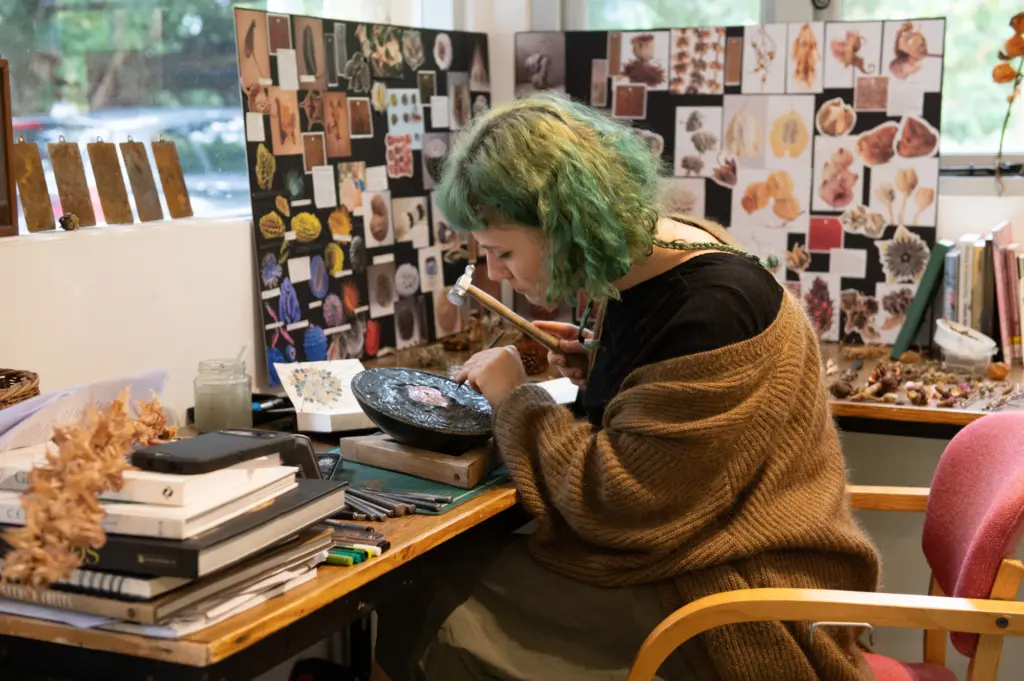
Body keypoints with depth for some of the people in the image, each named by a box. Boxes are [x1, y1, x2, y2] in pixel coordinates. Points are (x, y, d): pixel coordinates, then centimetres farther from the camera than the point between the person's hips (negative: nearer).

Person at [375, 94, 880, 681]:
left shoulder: (713, 312, -26)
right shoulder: (643, 260, 2)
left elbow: (619, 502, -26)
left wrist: (514, 398, -13)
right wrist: (600, 363, 3)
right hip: (670, 554, 9)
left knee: (445, 621, -12)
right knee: (437, 582, -1)